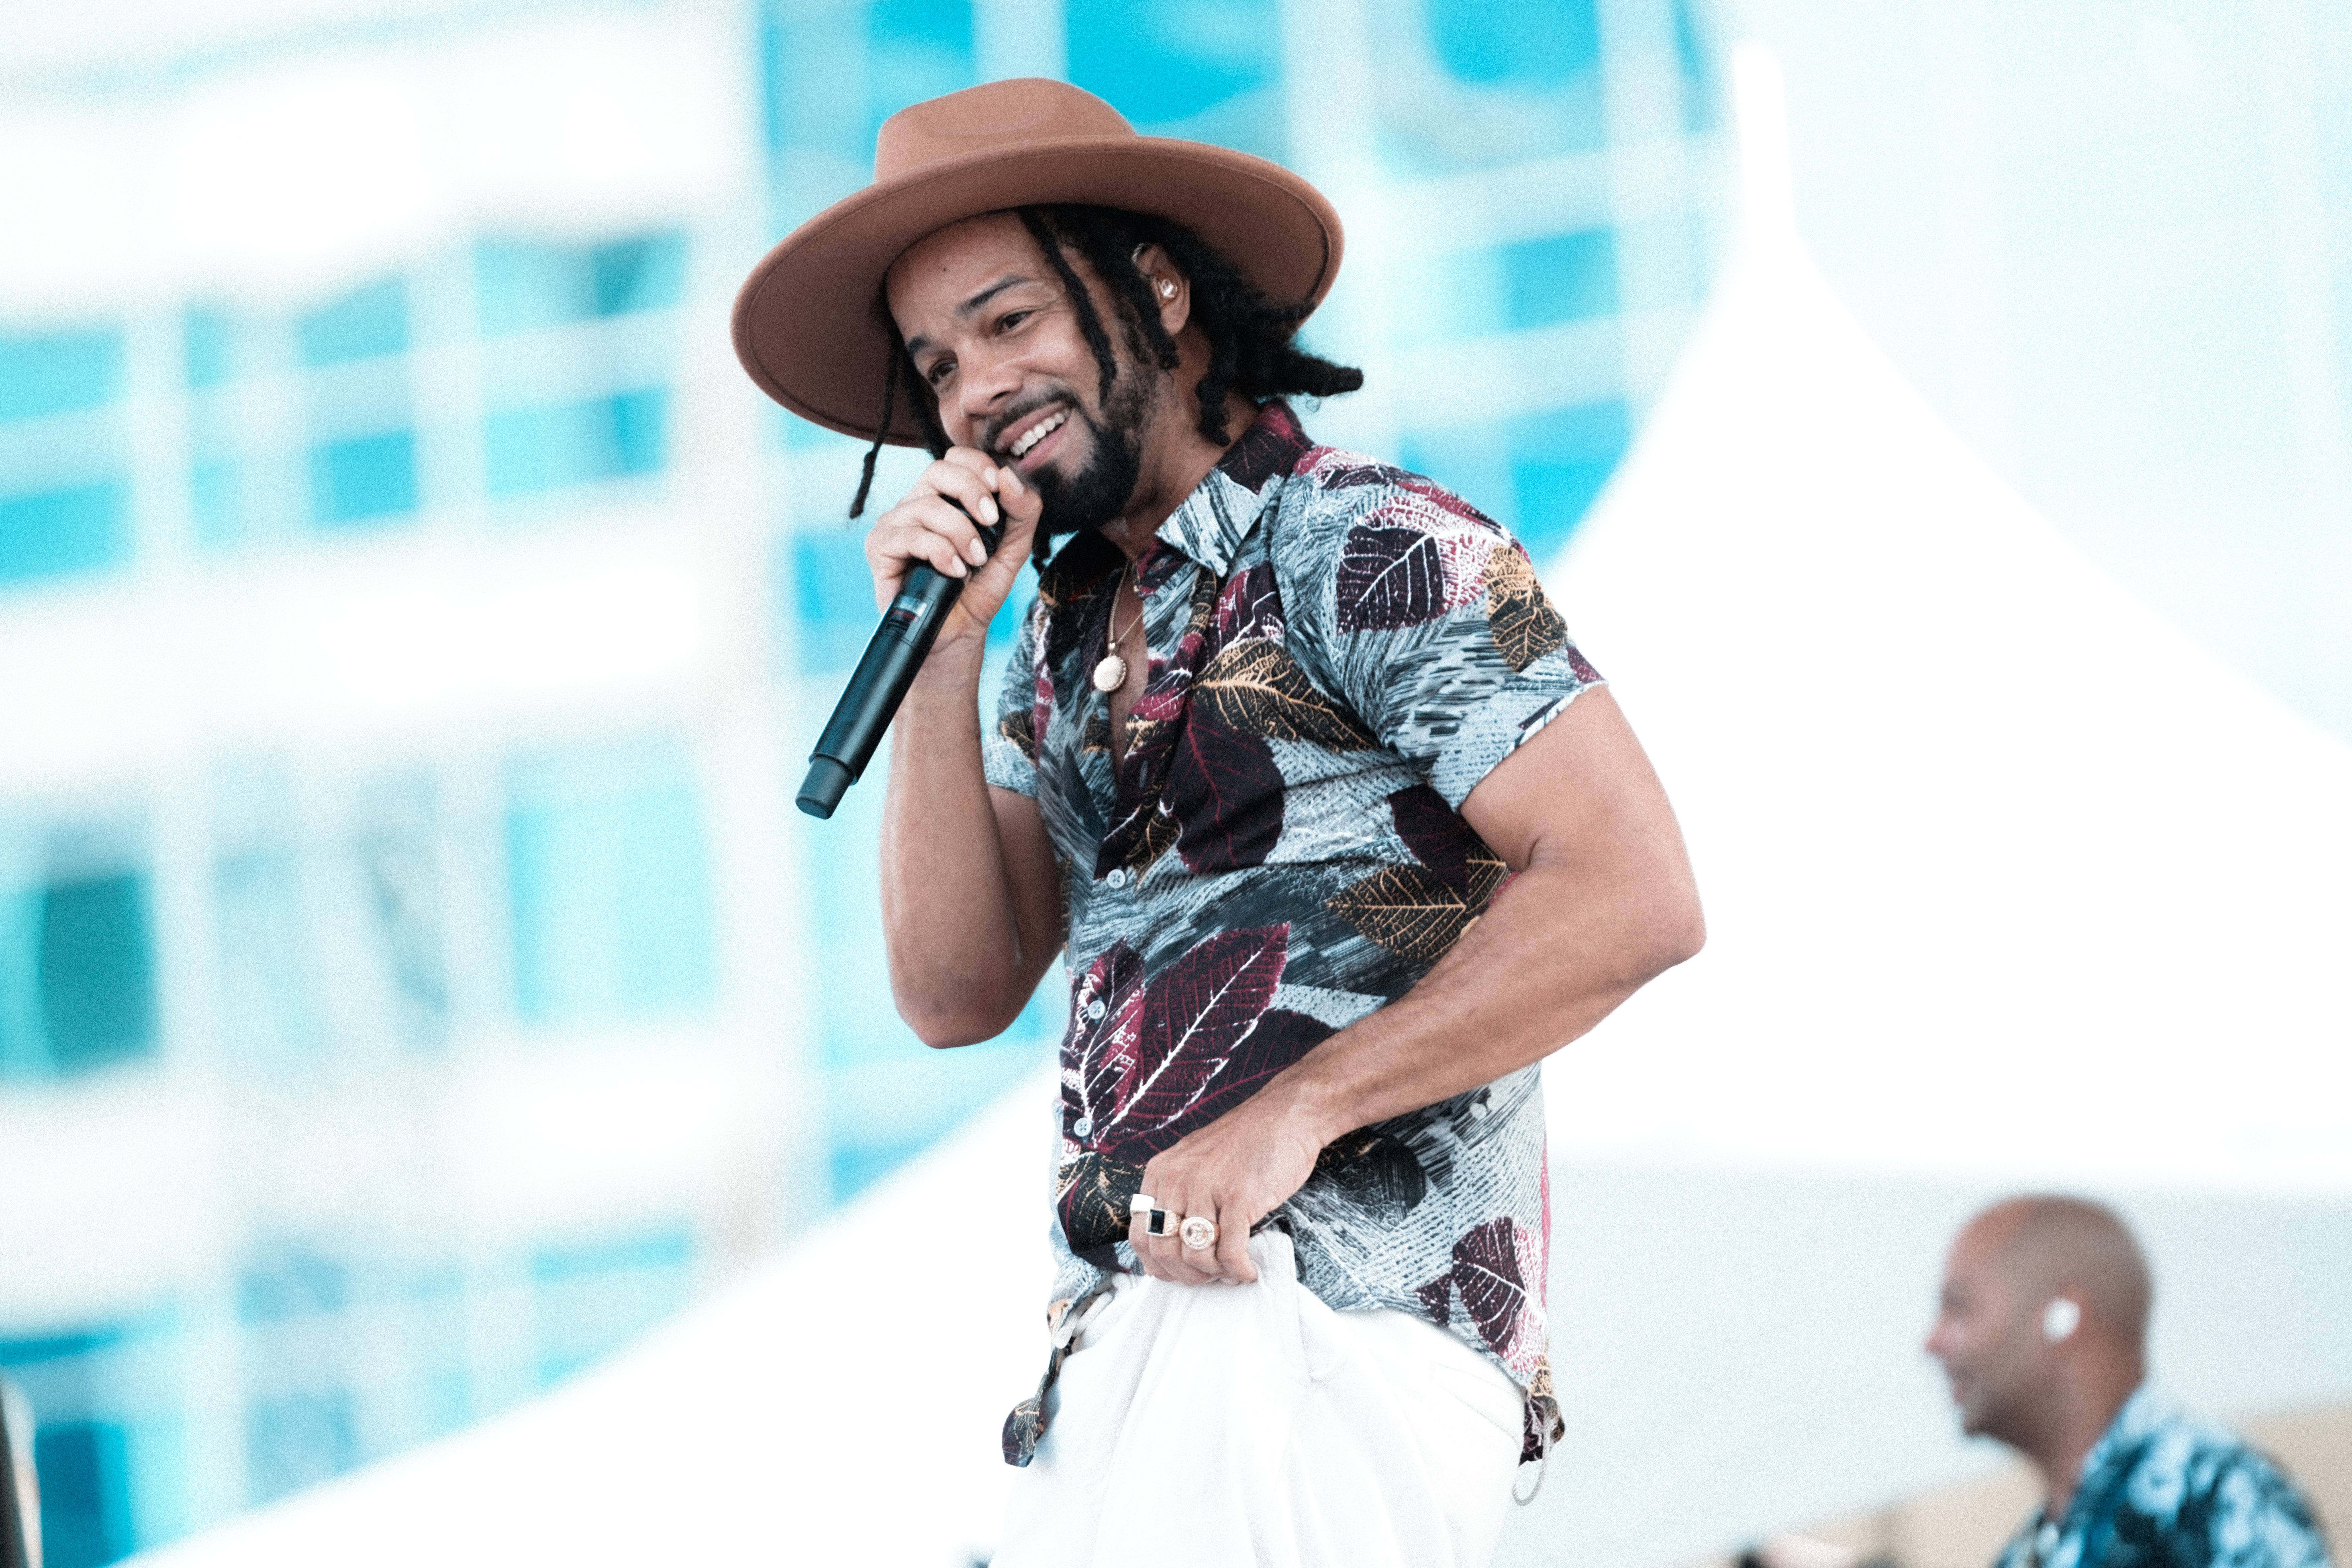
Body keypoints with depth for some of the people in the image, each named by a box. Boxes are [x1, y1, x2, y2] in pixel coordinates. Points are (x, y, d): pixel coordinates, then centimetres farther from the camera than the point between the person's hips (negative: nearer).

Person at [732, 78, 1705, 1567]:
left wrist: (1290, 1111, -18)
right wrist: (940, 650, 2)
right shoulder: (1070, 633, 19)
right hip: (1139, 1341, 8)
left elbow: (1633, 896, -14)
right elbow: (957, 993, 11)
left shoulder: (1367, 551, -5)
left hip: (1325, 1320, -8)